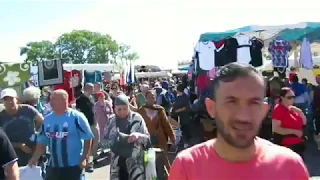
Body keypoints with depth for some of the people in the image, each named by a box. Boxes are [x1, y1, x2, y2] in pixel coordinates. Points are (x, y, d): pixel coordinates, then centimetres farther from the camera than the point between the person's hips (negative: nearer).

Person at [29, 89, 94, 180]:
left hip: (74, 165, -5)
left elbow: (88, 138, -10)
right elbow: (42, 141, 11)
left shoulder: (76, 117, -12)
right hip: (53, 166, 6)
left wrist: (84, 158, -15)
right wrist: (35, 158, 0)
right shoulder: (47, 119, 6)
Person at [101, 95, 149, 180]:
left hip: (135, 163, -2)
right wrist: (113, 143, -18)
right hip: (117, 164, 2)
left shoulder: (137, 118, -4)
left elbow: (147, 138, -3)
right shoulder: (111, 122, 2)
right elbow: (103, 141, 3)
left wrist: (139, 136, -24)